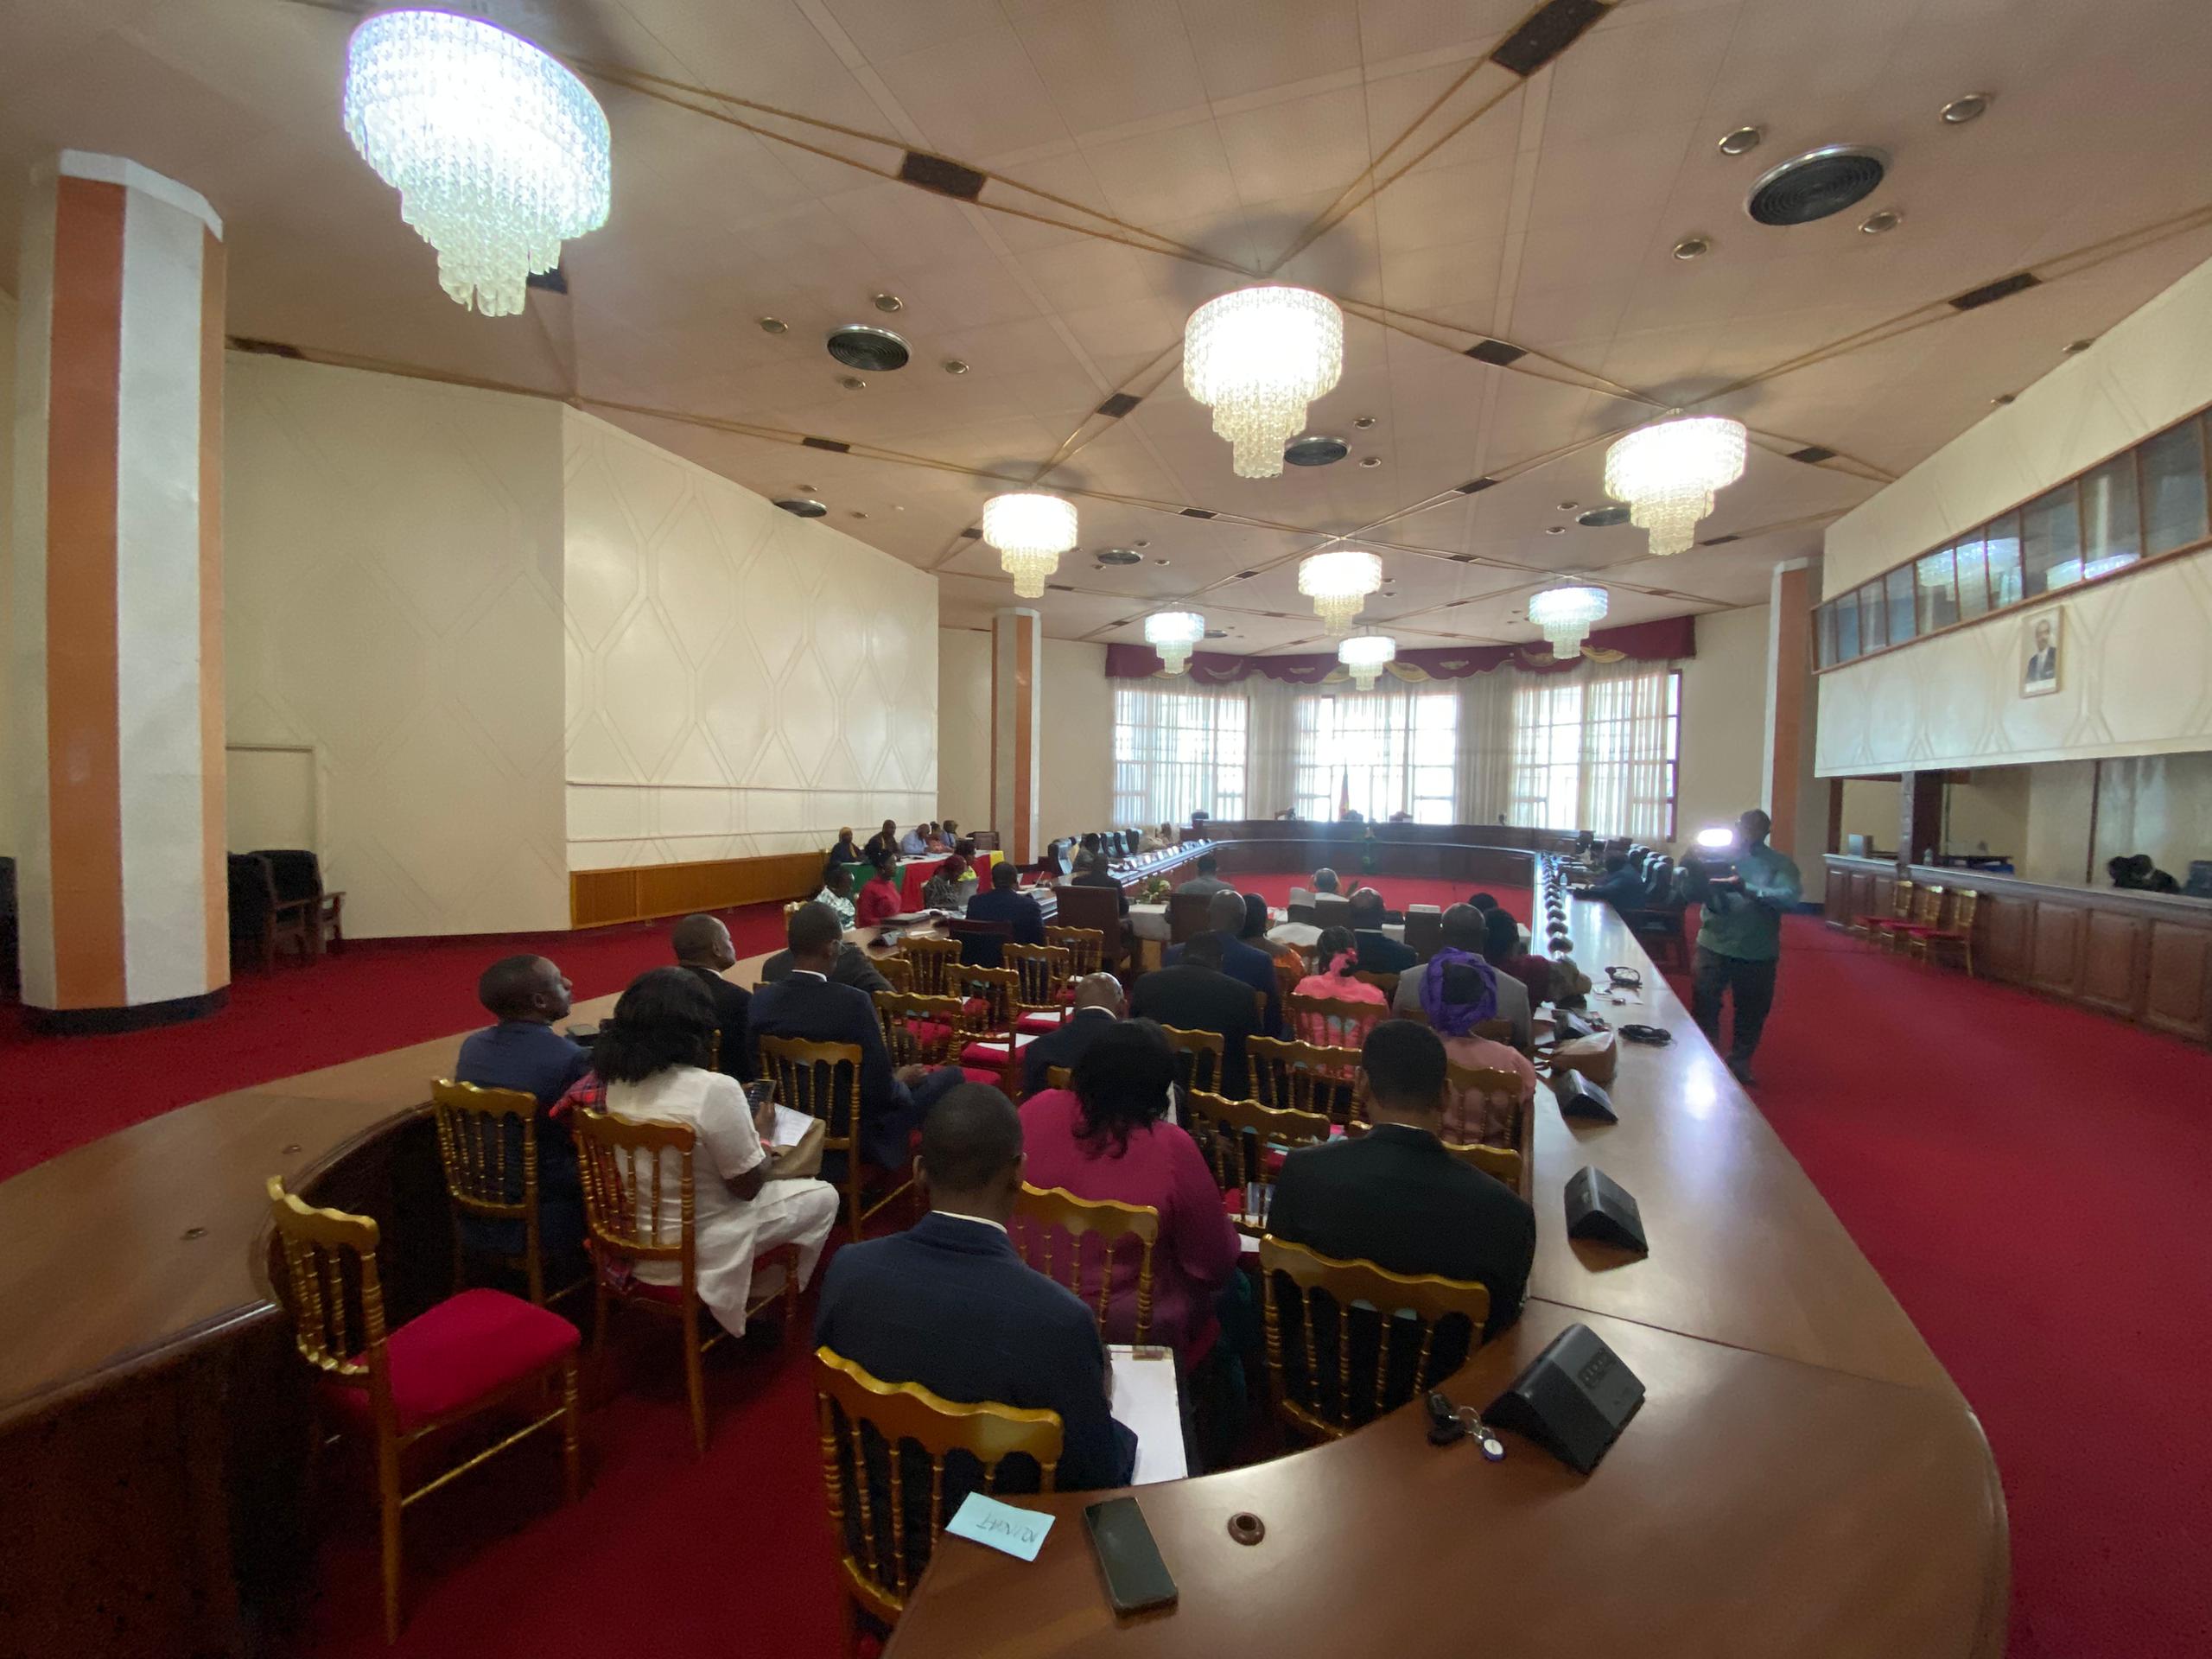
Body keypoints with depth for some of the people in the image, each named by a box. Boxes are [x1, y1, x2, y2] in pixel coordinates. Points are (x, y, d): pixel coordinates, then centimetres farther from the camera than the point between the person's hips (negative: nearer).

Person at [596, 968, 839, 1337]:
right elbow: (748, 1185, -18)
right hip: (692, 1250, -7)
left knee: (777, 1184, 27)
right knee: (823, 1196, 10)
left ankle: (756, 1301, 29)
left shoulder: (618, 1080, -7)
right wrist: (762, 1135, -1)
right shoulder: (714, 1089, -29)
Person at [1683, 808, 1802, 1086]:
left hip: (1757, 952, 1)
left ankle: (1740, 1063, 33)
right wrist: (1693, 874, -26)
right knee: (1704, 1004, 0)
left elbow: (1790, 898, -20)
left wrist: (1746, 888, -29)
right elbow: (1692, 895, -6)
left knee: (1751, 1011, 14)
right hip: (1714, 945, 0)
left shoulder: (1780, 863, -4)